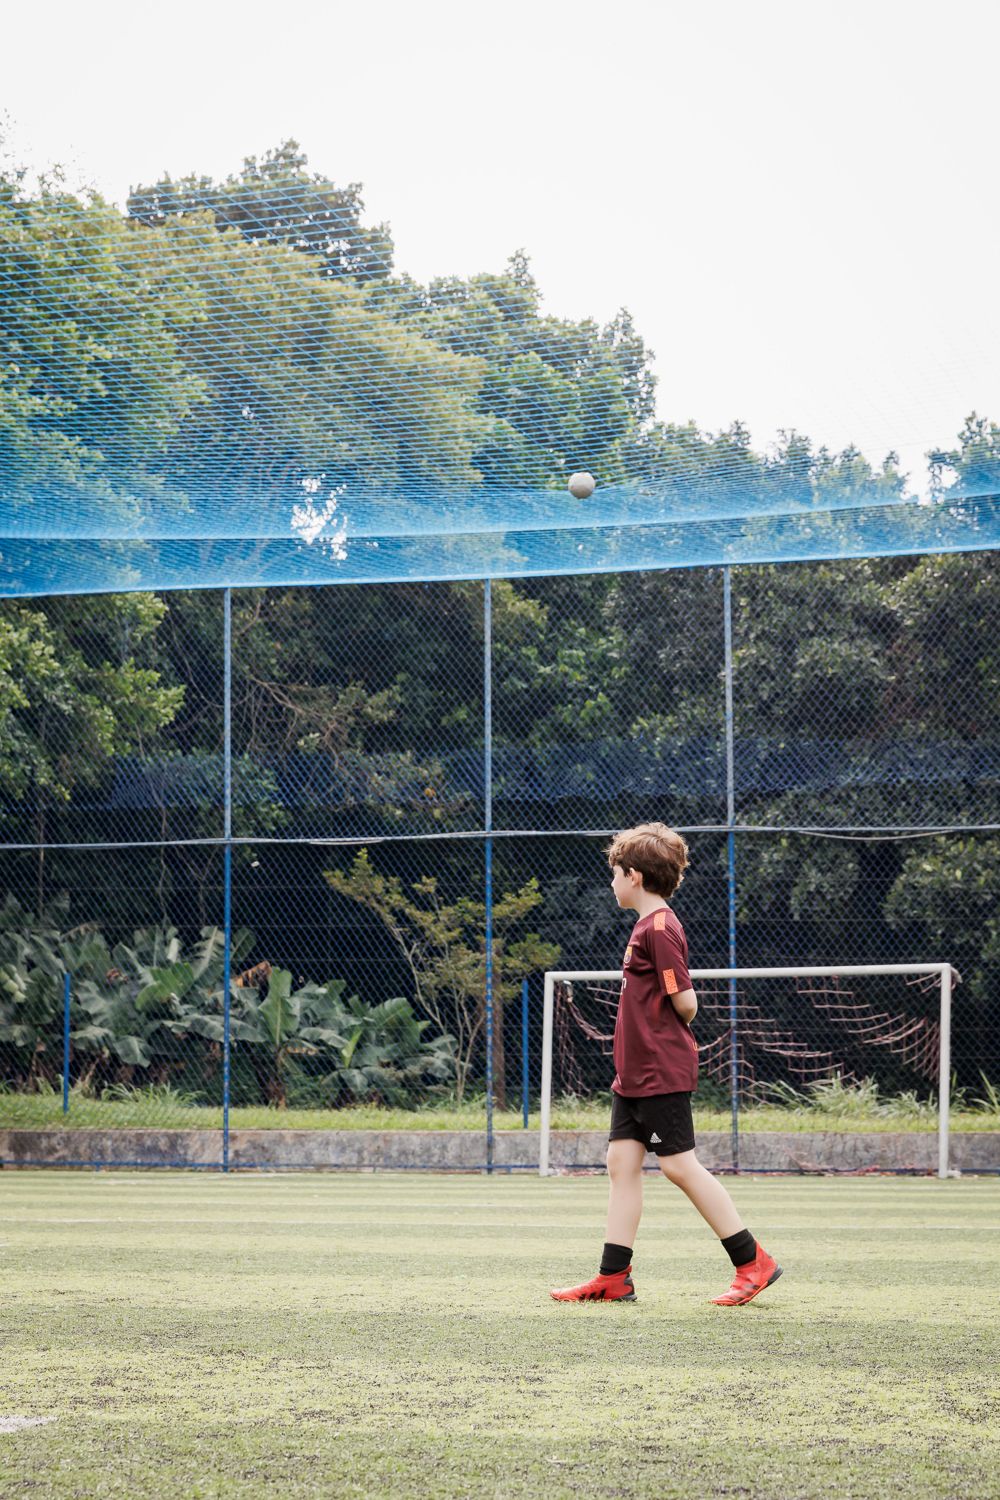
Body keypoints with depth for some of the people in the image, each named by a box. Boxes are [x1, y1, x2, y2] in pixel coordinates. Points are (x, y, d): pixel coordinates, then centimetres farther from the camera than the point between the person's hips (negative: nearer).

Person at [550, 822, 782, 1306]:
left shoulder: (659, 928, -15)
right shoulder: (648, 925, 15)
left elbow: (685, 1003, -18)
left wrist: (671, 1036, 0)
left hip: (663, 1074, -10)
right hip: (634, 1074, 10)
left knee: (679, 1165, -7)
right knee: (622, 1162, 7)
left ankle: (753, 1262, -1)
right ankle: (613, 1277, 9)